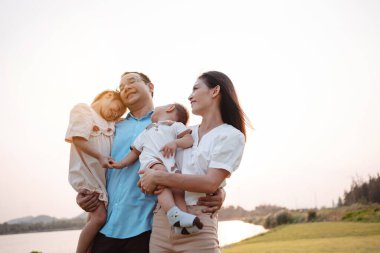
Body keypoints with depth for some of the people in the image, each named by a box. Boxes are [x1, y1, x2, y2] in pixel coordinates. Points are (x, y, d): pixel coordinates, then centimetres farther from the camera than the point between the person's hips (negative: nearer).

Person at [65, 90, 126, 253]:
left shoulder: (110, 124, 23)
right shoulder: (82, 109, 0)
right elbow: (78, 139, -12)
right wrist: (99, 157, -17)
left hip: (103, 174, 8)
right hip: (87, 171, -8)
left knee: (94, 217, 11)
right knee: (99, 216, -17)